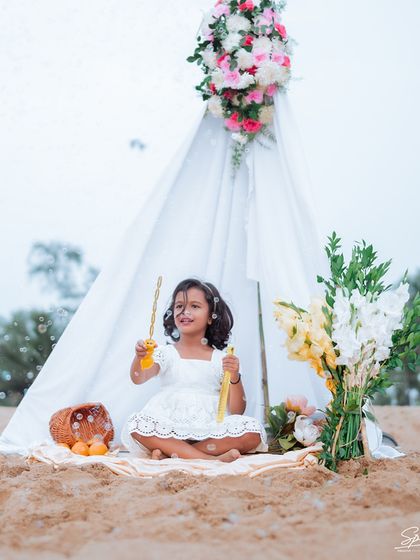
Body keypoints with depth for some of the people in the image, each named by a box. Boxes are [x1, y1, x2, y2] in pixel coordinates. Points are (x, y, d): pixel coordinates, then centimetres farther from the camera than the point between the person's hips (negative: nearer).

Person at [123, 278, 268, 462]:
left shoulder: (221, 359, 11)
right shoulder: (166, 353, 11)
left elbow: (236, 411, 6)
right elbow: (138, 378, -9)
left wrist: (234, 378, -10)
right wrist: (140, 357, -29)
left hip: (209, 431, 1)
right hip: (170, 429, -1)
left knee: (254, 431, -25)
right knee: (136, 423, -30)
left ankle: (169, 452, -23)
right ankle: (210, 459, -31)